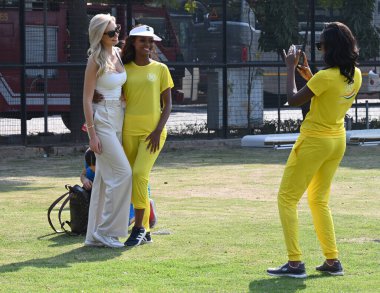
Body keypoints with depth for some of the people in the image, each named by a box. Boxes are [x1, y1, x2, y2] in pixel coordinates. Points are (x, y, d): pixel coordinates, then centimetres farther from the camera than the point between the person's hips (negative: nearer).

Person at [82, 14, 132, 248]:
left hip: (119, 119, 7)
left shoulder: (118, 55, 10)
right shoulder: (96, 61, -12)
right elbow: (87, 99, -12)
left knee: (105, 178, 8)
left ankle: (95, 235, 12)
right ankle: (105, 231, -6)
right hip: (102, 120, -7)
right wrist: (92, 133, -17)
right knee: (123, 173, -13)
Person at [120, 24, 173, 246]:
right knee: (135, 179, 5)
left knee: (139, 175, -18)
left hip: (152, 131, -3)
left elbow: (168, 104, 3)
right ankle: (145, 230, 15)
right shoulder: (125, 69, 7)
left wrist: (158, 130, -9)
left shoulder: (160, 69, 3)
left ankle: (139, 228, -11)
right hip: (129, 130, 3)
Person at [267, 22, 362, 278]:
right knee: (319, 200, 20)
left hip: (314, 142, -8)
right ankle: (332, 261, 16)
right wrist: (311, 77, 10)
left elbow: (293, 100, -16)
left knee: (287, 198, 2)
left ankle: (295, 263, -5)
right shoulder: (356, 76, -1)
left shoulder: (325, 77, -25)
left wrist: (290, 68, -7)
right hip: (338, 141, 8)